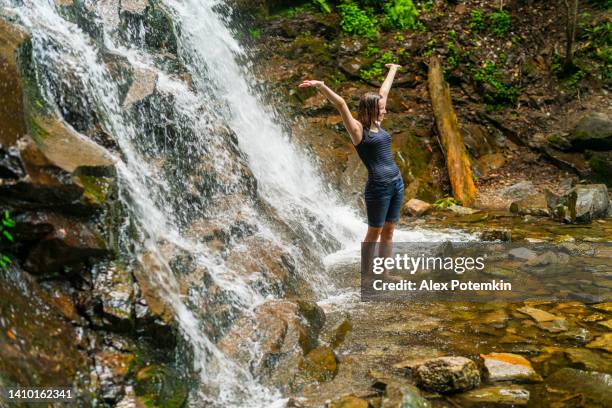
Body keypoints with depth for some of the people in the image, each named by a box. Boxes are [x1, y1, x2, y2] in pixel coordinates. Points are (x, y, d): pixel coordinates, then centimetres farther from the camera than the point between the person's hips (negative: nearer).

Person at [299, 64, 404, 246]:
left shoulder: (377, 125, 12)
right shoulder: (357, 129, -7)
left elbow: (384, 91, 23)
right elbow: (340, 104, -20)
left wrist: (393, 70, 37)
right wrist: (321, 86, -30)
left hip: (397, 183, 7)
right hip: (378, 187, -7)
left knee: (388, 230, 13)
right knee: (374, 232, 3)